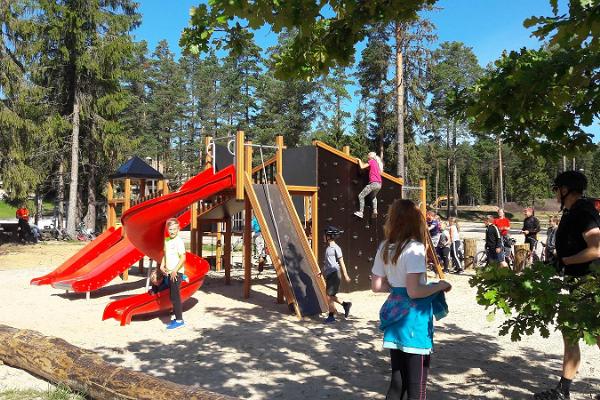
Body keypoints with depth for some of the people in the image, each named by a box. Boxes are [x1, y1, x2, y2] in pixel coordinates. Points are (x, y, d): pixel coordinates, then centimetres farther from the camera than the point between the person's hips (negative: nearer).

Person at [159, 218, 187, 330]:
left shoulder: (179, 241, -14)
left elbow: (183, 258, -19)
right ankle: (178, 317, 24)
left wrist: (175, 270, -22)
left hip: (177, 272, -8)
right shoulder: (167, 240, 10)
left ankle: (179, 320, 3)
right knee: (172, 296, 14)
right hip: (169, 272, 8)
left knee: (175, 296, -5)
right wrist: (162, 265, 6)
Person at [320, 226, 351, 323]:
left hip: (334, 275, -9)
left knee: (329, 296, -4)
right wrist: (323, 271, 22)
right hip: (329, 275, 9)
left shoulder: (336, 248, -12)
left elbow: (341, 262, -12)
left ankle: (331, 316, 6)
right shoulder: (328, 248, 13)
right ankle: (345, 304, 25)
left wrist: (345, 275, -12)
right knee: (330, 296, 12)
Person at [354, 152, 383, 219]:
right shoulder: (377, 163, 20)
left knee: (361, 196, -6)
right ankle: (375, 211, 17)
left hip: (373, 183, -8)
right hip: (379, 184, 8)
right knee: (374, 197, 32)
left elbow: (362, 166, -10)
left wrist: (359, 160, 9)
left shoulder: (371, 161, -2)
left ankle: (360, 212, -15)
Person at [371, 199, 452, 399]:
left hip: (395, 316, 7)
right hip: (414, 317, -7)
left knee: (397, 380, 17)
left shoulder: (385, 247, 5)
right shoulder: (414, 248, -16)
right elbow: (414, 291, -21)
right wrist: (440, 285, -7)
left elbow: (376, 286, 9)